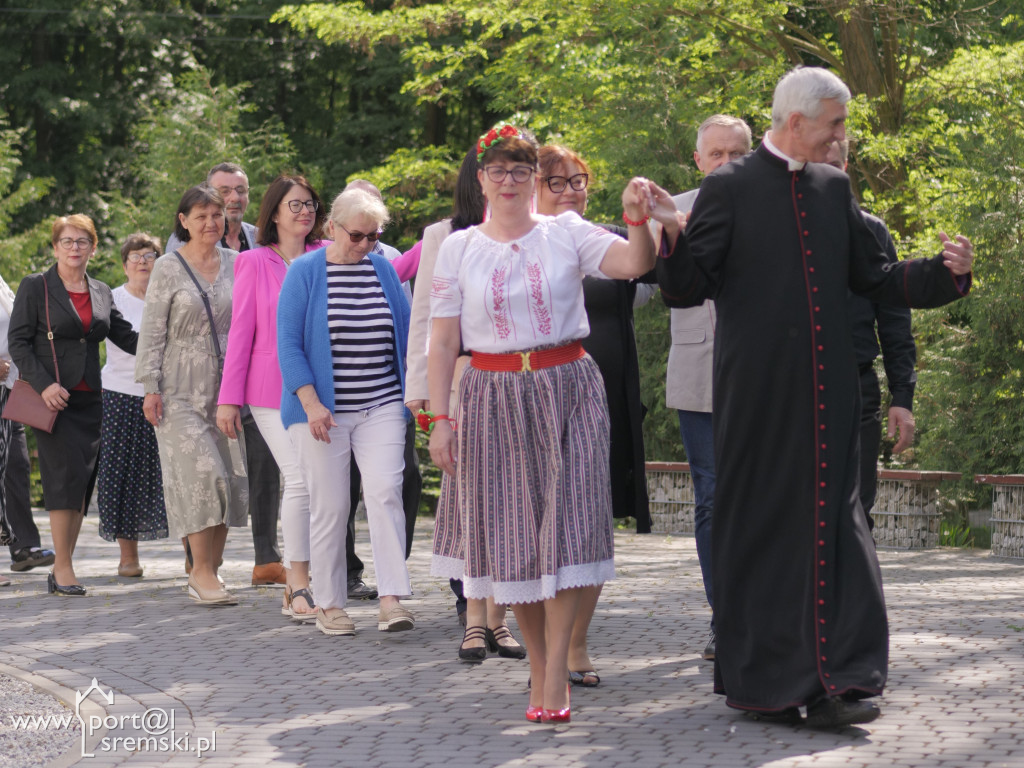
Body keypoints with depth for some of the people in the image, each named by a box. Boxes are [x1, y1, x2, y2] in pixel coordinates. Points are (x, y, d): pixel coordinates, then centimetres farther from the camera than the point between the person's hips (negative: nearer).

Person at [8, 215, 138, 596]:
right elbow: (18, 341, -3)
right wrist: (44, 384, -14)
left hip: (89, 399, 5)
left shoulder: (101, 293, 14)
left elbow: (126, 336, 17)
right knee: (68, 474, -16)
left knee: (81, 483, 3)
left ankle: (61, 571, 8)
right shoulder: (35, 287, 1)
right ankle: (63, 569, -13)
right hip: (53, 398, -5)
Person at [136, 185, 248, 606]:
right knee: (201, 473, -14)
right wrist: (151, 387, -8)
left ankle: (211, 569, 11)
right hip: (182, 390, -4)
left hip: (228, 389, 4)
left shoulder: (237, 264, 10)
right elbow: (152, 332, -1)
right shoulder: (168, 269, 0)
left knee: (230, 477, 1)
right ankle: (201, 571, -8)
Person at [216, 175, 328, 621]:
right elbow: (240, 332, 3)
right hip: (272, 388, -3)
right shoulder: (256, 263, 3)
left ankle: (297, 584, 10)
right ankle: (298, 587, -6)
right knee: (301, 480, -13)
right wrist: (229, 398, 1)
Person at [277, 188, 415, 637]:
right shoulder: (304, 272, -2)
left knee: (385, 492, -13)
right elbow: (288, 343, -6)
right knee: (329, 506, 0)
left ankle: (391, 600, -17)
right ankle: (329, 604, 11)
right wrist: (310, 403, -15)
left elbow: (405, 331, 16)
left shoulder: (383, 270, 9)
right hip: (322, 411, -2)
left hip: (381, 407, 2)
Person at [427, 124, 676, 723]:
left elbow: (634, 263, -12)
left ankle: (554, 677, -6)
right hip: (494, 399, 2)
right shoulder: (459, 249, 7)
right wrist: (440, 417, -2)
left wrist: (638, 220, -32)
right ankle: (542, 668, 16)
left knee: (566, 524, -9)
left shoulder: (567, 234, 3)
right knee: (512, 533, 3)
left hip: (568, 388, -1)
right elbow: (443, 342, 6)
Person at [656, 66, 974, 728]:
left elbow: (872, 278, 18)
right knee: (758, 527, 3)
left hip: (826, 394, 5)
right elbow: (688, 287, -7)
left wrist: (944, 273, 4)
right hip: (757, 394, -4)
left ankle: (836, 682, -2)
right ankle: (760, 681, 12)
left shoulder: (835, 188, 13)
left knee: (832, 525, -1)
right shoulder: (731, 189, -3)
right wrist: (666, 244, -28)